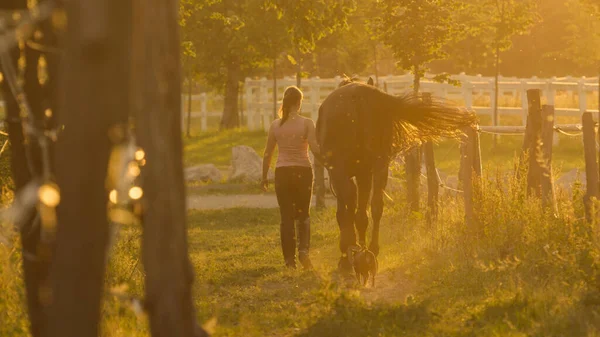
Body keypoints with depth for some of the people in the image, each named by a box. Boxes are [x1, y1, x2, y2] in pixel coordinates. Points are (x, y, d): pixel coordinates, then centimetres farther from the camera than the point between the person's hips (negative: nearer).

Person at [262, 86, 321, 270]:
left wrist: (264, 177, 15)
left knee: (286, 216, 7)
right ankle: (303, 249, -8)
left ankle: (290, 259, 3)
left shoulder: (275, 125, 0)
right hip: (303, 172, -1)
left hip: (282, 172, 1)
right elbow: (316, 150, -15)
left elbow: (267, 154, 5)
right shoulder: (307, 123, -7)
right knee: (303, 214, 14)